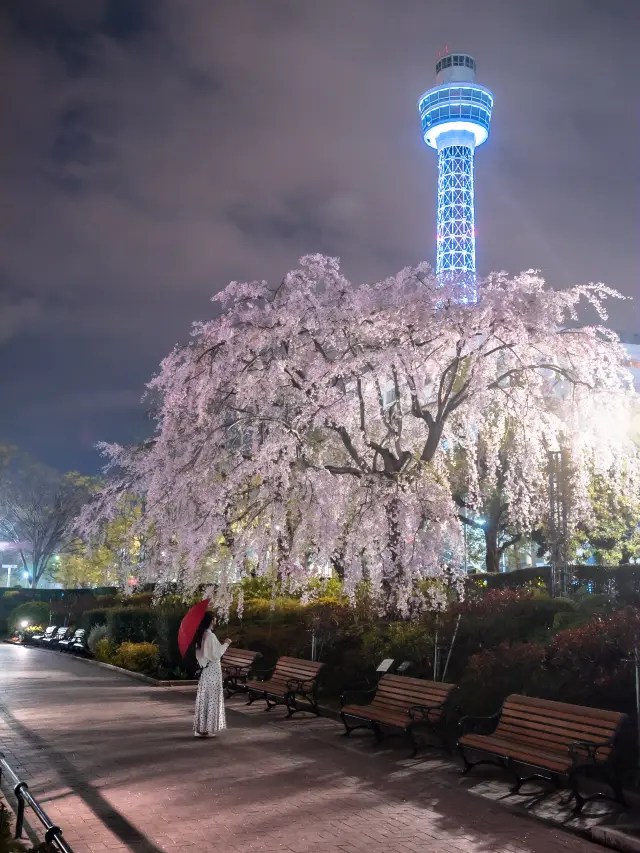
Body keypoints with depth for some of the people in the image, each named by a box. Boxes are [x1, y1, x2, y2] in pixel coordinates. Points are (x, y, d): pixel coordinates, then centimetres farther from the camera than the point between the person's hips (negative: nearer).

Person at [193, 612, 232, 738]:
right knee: (211, 699, -1)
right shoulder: (210, 636, -18)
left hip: (205, 671, 8)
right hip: (212, 671, -8)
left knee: (203, 699, 11)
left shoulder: (200, 636, 8)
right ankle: (207, 729, 1)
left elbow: (199, 655, 13)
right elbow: (215, 654, -19)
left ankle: (200, 728, 15)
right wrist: (226, 644, -10)